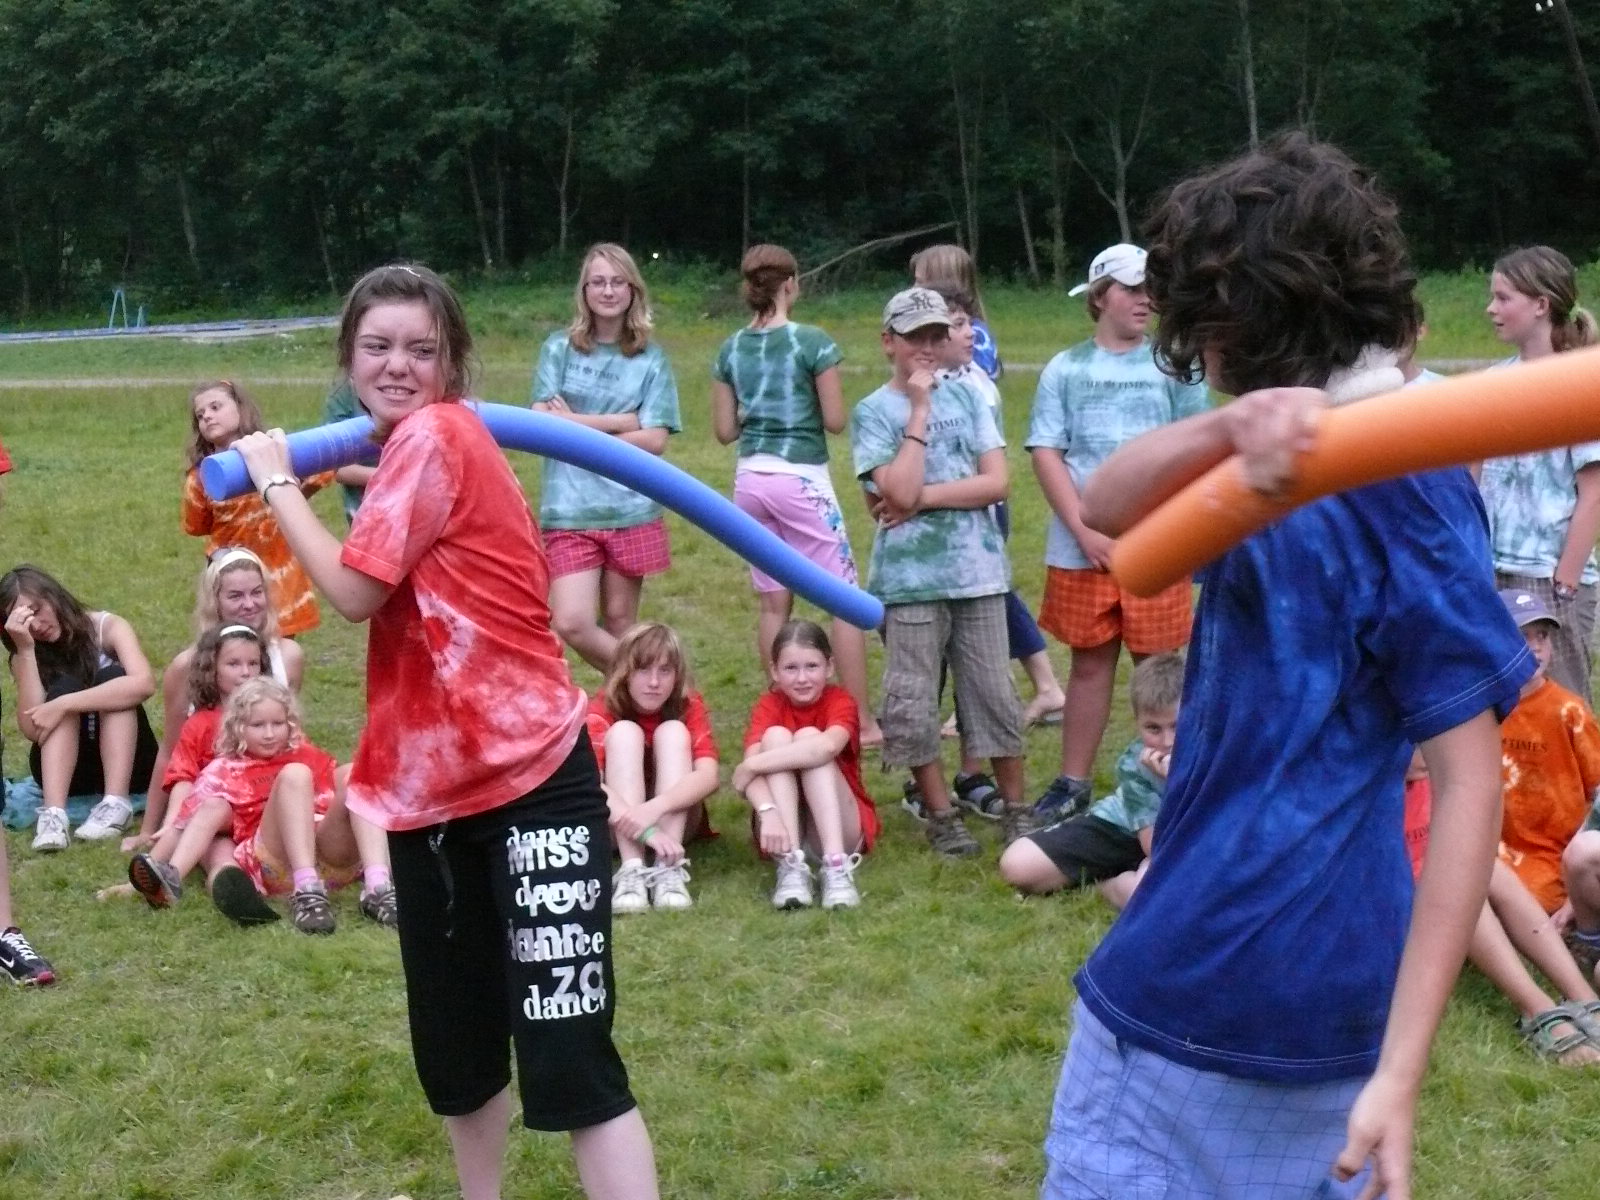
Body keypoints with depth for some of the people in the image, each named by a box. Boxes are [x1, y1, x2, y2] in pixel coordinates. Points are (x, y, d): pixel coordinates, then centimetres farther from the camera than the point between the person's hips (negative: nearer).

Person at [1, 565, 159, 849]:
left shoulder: (107, 628, -10)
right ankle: (53, 812, -41)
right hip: (65, 769, 2)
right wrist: (25, 649, -22)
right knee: (63, 687, -24)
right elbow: (33, 729, -20)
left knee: (111, 676, -25)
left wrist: (63, 705, -33)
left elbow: (144, 683, -31)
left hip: (126, 761, -2)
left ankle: (116, 803, -36)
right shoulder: (27, 658, -3)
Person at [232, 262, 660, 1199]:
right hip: (431, 786, 10)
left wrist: (277, 481, -3)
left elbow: (354, 590, -16)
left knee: (569, 1057, -13)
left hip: (528, 777, -9)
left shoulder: (436, 433, -12)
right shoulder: (415, 446, 15)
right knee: (454, 1045, 21)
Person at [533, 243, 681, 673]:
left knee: (620, 624, 7)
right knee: (571, 623, -12)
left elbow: (654, 440, -5)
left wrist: (577, 427, -7)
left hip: (631, 509, 0)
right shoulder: (558, 348, 4)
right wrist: (622, 421, -8)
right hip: (569, 510, 0)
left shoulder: (650, 360, 4)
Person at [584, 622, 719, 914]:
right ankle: (632, 869, -41)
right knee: (624, 733, -25)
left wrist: (654, 809, -47)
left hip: (673, 819, 1)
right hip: (617, 825, -1)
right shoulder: (603, 709, -17)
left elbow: (708, 775, -29)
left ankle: (668, 868, -37)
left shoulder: (689, 706, -12)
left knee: (672, 731, -22)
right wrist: (644, 829, -49)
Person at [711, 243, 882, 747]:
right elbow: (836, 421, -8)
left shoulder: (731, 350, 4)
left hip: (750, 479, 5)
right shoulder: (812, 342, -11)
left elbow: (724, 430, 8)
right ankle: (862, 721, 0)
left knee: (773, 602, 13)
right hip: (801, 480, -5)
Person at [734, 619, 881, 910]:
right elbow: (752, 768, -24)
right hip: (784, 829, 1)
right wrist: (768, 813, -44)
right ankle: (791, 866, -34)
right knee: (776, 736, -21)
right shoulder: (769, 705, -5)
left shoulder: (840, 702, -10)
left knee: (809, 736, -22)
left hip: (840, 830, -1)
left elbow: (828, 745, -35)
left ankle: (836, 865, -36)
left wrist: (751, 766, -31)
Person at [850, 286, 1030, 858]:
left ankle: (1016, 810, 16)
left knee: (995, 697, 5)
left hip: (978, 571, 2)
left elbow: (996, 482, -2)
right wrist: (920, 410, -12)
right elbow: (901, 492, -15)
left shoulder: (966, 398, 7)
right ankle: (941, 816, 14)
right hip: (911, 579, -2)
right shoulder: (873, 412, -1)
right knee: (912, 707, 1)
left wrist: (923, 498, -10)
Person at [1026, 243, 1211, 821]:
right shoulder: (1065, 369, 5)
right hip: (1081, 550, 1)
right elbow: (1045, 452, 1)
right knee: (1089, 664, 9)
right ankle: (1072, 784, 18)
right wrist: (1085, 529, -9)